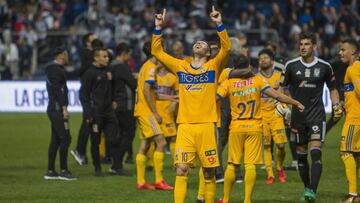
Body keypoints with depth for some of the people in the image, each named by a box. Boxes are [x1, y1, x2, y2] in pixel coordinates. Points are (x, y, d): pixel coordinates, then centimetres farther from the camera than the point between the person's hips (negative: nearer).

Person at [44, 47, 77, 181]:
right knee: (65, 138, -9)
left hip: (54, 109, 11)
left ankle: (50, 171, 11)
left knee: (56, 140, 11)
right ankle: (63, 171, -9)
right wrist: (64, 107, -21)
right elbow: (57, 90, -20)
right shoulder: (56, 70, -13)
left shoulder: (52, 69, 18)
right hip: (57, 108, -11)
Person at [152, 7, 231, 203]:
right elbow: (157, 51, 14)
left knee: (209, 172, 4)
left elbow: (226, 48, -8)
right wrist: (158, 27, 4)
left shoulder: (213, 66, 6)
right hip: (185, 127, 1)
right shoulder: (180, 67, 13)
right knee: (181, 170, -8)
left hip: (206, 126, -1)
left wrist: (219, 24, -16)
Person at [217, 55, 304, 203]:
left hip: (236, 128, 1)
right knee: (250, 165, -2)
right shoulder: (257, 79, -1)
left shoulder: (229, 82, -1)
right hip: (255, 128, -1)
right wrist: (296, 103, 1)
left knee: (232, 165, 8)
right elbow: (275, 95, -7)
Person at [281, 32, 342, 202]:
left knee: (316, 152, -16)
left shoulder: (324, 67, 1)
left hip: (317, 116, -2)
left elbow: (332, 88, 14)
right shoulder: (291, 65, 1)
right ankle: (307, 188, 23)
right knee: (301, 155, 7)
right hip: (297, 116, 2)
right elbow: (283, 87, 10)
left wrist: (336, 105, -1)